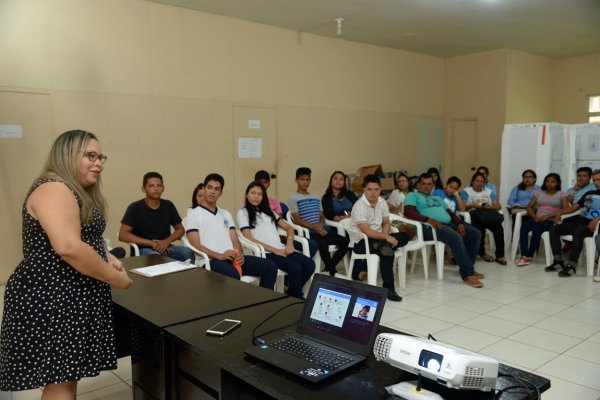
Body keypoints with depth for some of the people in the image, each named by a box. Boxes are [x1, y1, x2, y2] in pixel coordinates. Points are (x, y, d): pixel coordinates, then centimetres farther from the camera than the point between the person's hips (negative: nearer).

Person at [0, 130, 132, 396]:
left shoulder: (79, 193, 16)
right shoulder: (54, 190, -17)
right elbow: (68, 248, -28)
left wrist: (106, 258, 7)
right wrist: (116, 279, -19)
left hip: (70, 296, 10)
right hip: (50, 299, -10)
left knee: (66, 377, 15)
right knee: (61, 380, -4)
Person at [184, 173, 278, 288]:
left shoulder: (226, 214, 25)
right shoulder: (193, 214, 6)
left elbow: (235, 240, 18)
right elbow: (196, 245, -5)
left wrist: (240, 253, -6)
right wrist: (220, 256, -19)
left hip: (233, 258, 6)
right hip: (211, 260, -6)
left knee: (270, 266, -13)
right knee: (232, 275, -39)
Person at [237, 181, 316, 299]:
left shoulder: (268, 211, 24)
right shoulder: (242, 213, 6)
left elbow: (289, 228, 22)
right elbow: (250, 239, -6)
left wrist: (289, 243, -1)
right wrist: (274, 250, -12)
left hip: (281, 249, 6)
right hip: (264, 253, -6)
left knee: (310, 265, -16)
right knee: (295, 268, -28)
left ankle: (292, 293, 5)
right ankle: (297, 298, -4)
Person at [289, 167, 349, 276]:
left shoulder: (316, 198, 23)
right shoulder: (293, 198, 3)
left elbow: (322, 216, 18)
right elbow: (297, 220, -6)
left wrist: (321, 225, -6)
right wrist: (314, 228, -17)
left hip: (321, 230, 6)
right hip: (307, 232, -6)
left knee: (345, 241, -13)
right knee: (323, 244, -35)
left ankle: (328, 270, -2)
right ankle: (332, 272, -13)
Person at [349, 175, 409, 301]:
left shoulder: (382, 202, 2)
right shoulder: (359, 206, -19)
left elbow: (386, 223, 8)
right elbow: (366, 232, -25)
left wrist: (384, 237, -11)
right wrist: (386, 237, -24)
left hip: (377, 238, 7)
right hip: (360, 242, -7)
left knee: (404, 237, -9)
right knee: (386, 251, -31)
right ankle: (389, 288, -24)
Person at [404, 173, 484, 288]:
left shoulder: (437, 198, 32)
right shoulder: (413, 195, 9)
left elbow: (449, 212, 22)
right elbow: (408, 212, -10)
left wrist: (459, 223, 1)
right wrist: (428, 219, -22)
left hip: (449, 224, 8)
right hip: (430, 227, -8)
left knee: (475, 233, -3)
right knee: (456, 238, -32)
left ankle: (467, 268, 5)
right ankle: (467, 274, -26)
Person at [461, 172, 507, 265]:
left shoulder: (489, 191, 20)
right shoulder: (466, 191, 10)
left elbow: (498, 206, 11)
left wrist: (490, 207, -11)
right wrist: (472, 205, -20)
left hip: (489, 217, 3)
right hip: (474, 217, -3)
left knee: (498, 227, -28)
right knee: (480, 229, -35)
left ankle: (500, 255, -22)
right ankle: (482, 253, -13)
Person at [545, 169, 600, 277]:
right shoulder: (589, 194, 25)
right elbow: (574, 207, 23)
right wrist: (559, 213, 7)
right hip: (579, 220, 7)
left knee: (577, 232, -39)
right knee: (553, 229, -13)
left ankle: (571, 266, -36)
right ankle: (558, 262, -15)